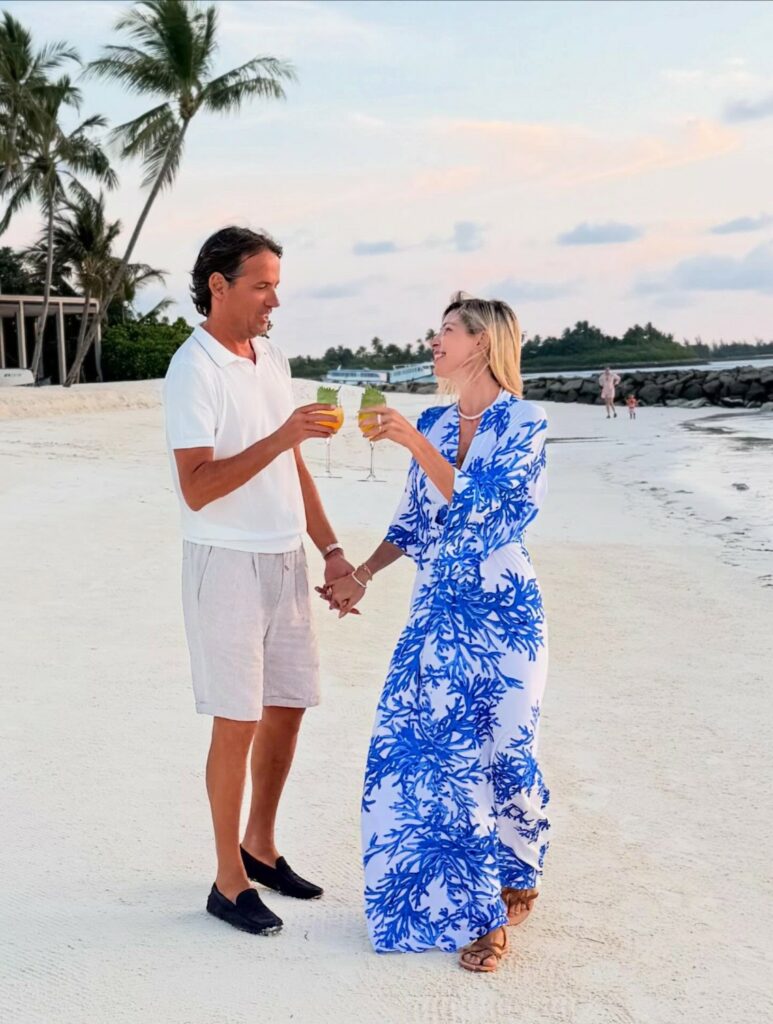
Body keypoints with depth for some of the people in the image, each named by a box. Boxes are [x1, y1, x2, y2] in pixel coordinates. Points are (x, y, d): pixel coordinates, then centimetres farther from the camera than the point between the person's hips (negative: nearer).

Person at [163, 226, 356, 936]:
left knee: (288, 708, 13)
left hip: (285, 561, 7)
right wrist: (280, 437, -29)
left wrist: (331, 549, 12)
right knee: (238, 724, -1)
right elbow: (197, 488, -22)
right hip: (227, 564, -7)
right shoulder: (194, 369, -13)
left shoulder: (273, 359, 11)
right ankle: (230, 883, 12)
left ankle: (260, 848, 30)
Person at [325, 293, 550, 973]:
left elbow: (478, 505, -20)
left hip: (501, 614, -6)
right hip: (437, 611, 6)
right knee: (411, 748, 5)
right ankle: (441, 896, 22)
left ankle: (505, 898, 24)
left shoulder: (523, 423, -9)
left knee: (498, 754, 3)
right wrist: (362, 575, 10)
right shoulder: (434, 423, 9)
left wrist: (415, 443, -22)